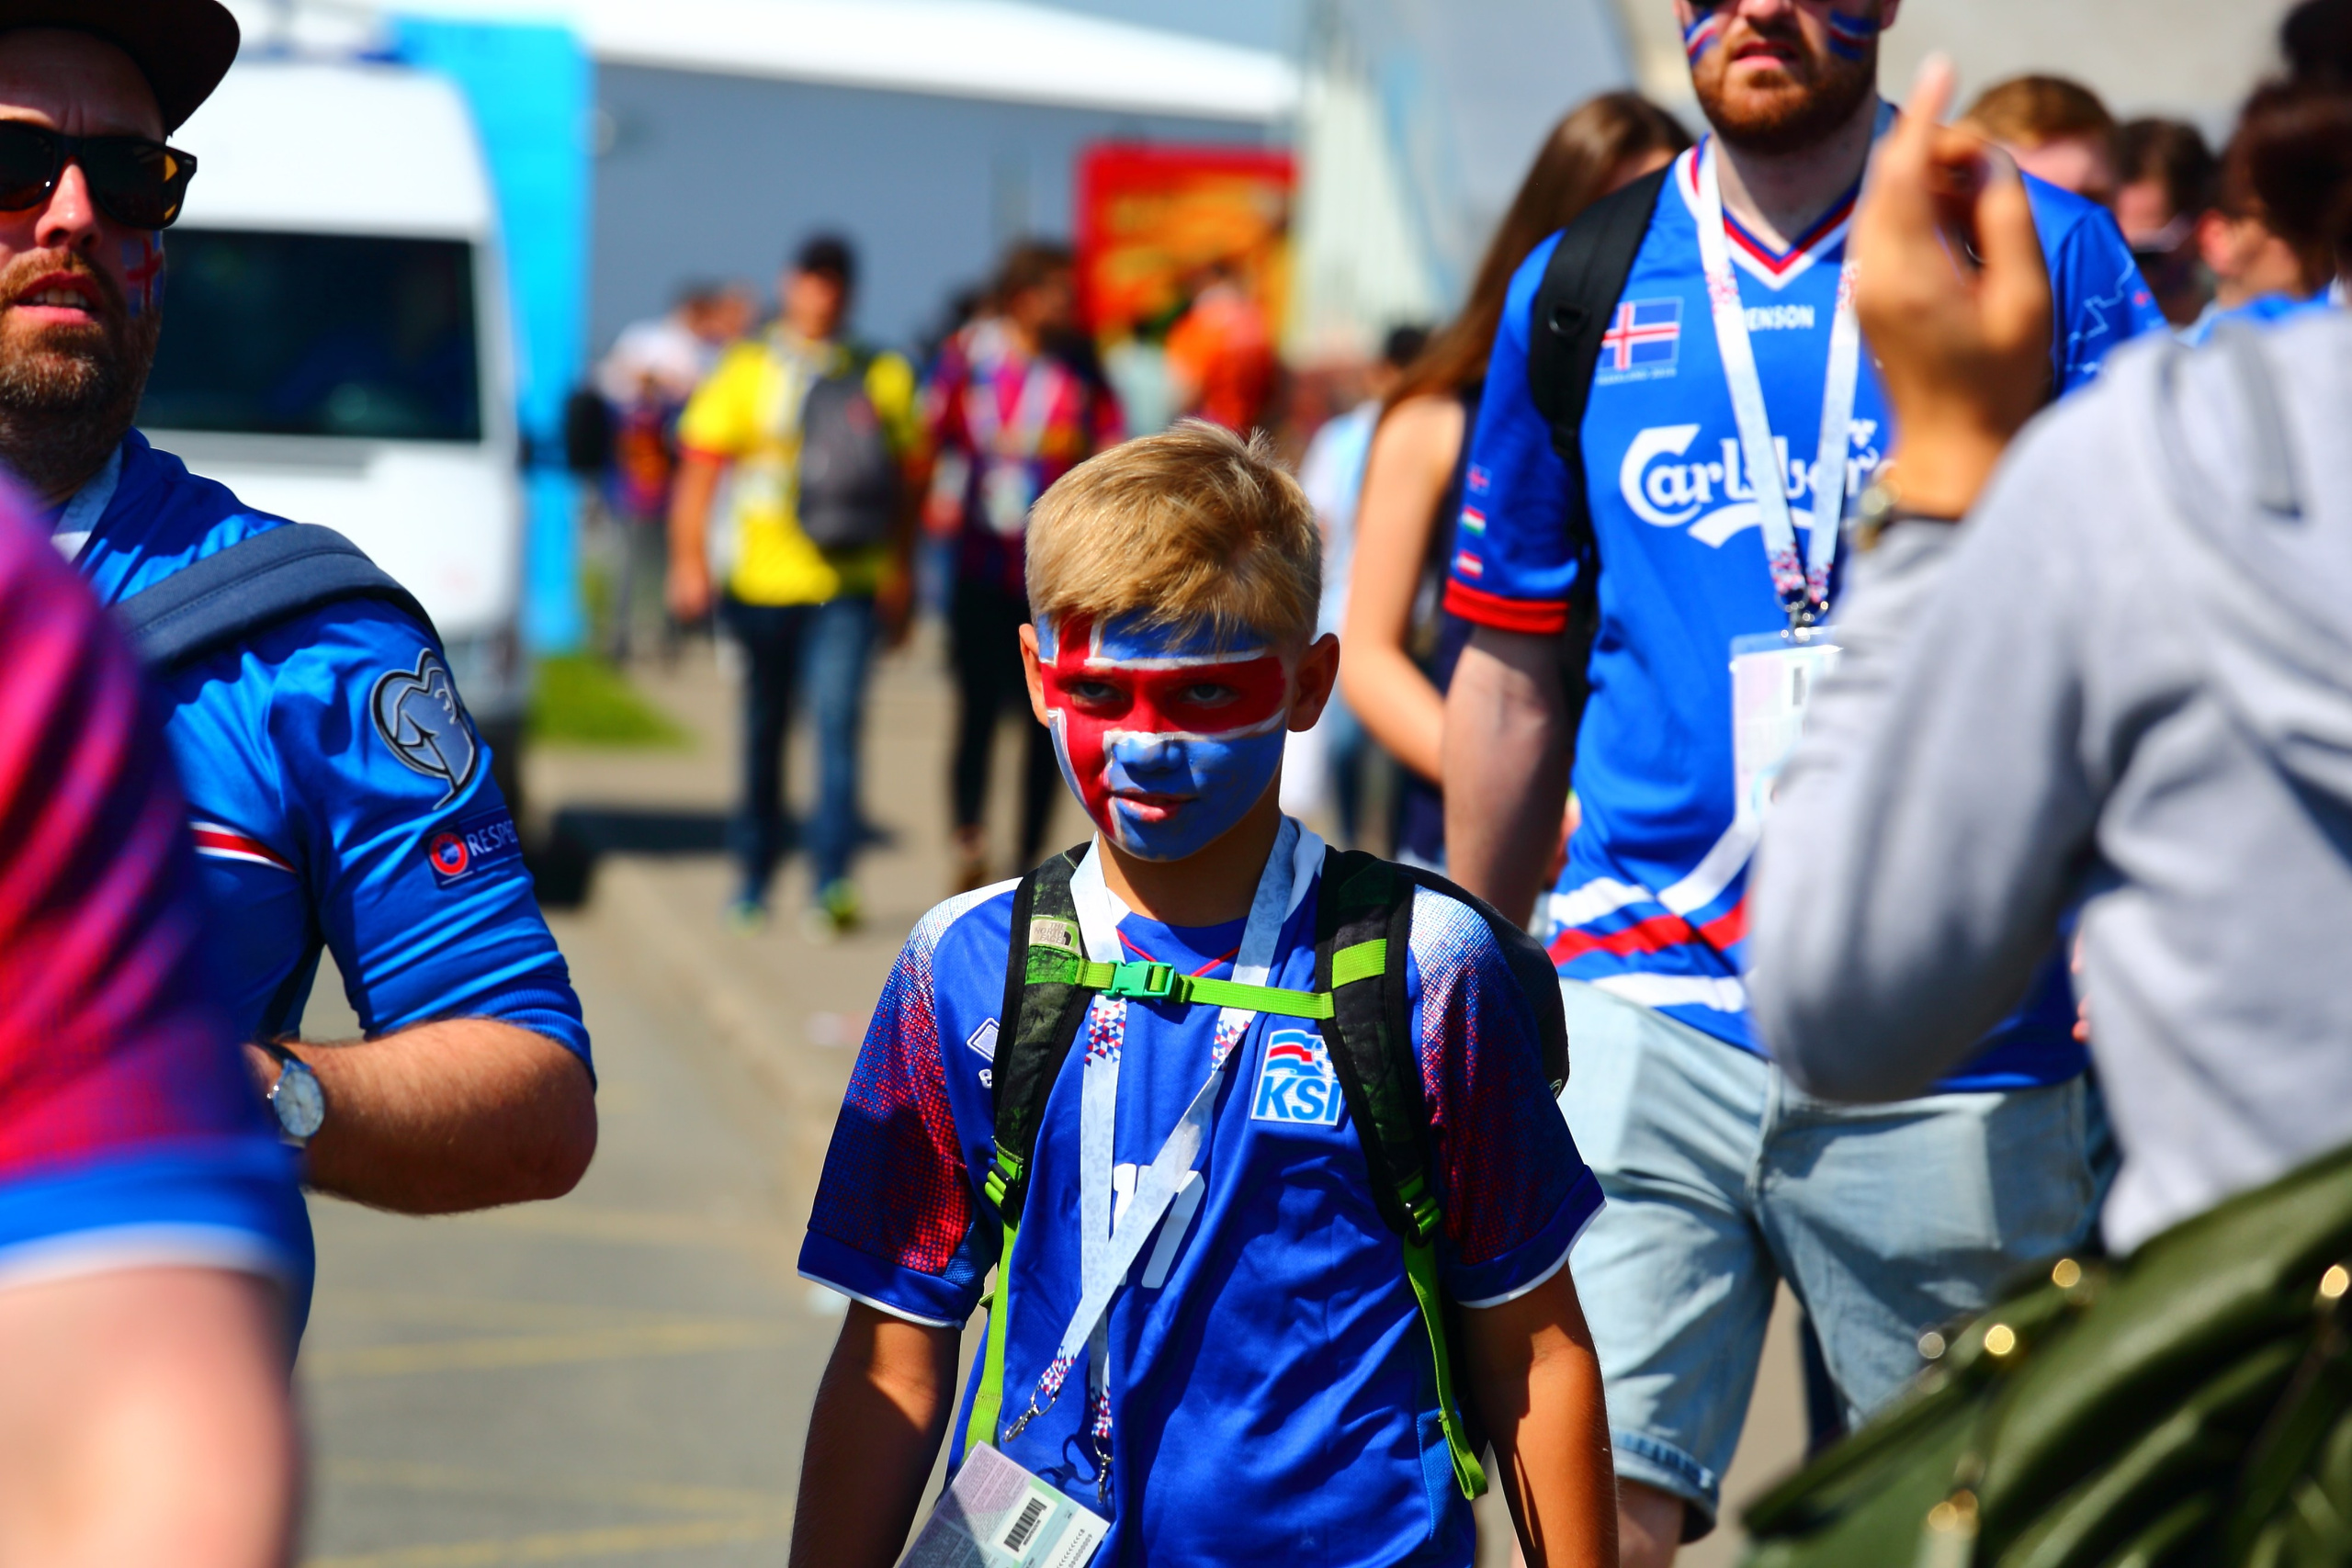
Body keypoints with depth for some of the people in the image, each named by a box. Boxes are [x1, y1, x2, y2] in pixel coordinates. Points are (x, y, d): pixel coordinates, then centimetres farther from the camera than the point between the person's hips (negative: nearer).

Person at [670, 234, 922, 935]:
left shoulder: (882, 377, 9)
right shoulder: (745, 372, 3)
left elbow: (902, 484, 15)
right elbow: (698, 473, 2)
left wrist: (900, 574, 12)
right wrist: (689, 562, -6)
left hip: (846, 588, 0)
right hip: (763, 581, 0)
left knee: (838, 721, -15)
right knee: (763, 732, 11)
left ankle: (830, 882, -19)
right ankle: (753, 876, 25)